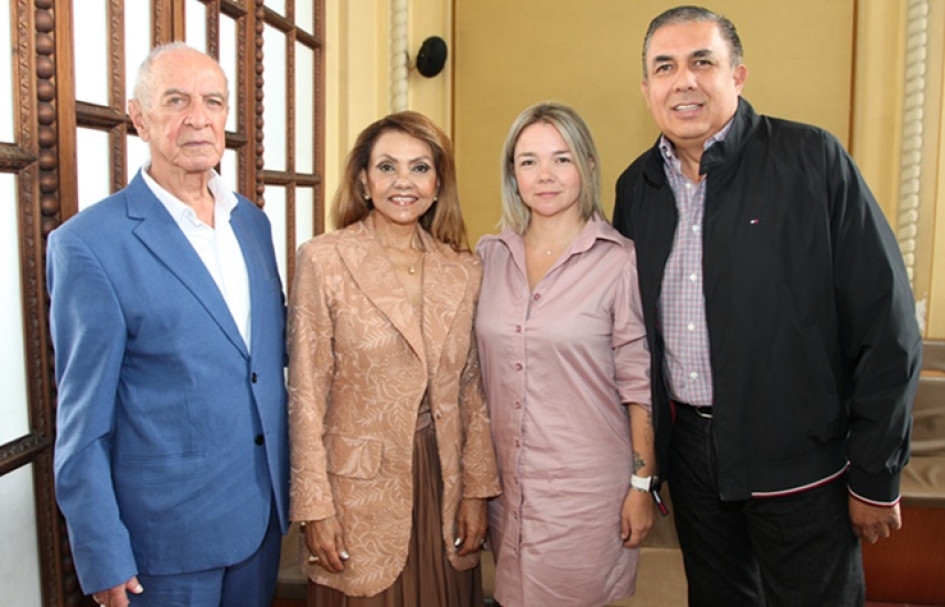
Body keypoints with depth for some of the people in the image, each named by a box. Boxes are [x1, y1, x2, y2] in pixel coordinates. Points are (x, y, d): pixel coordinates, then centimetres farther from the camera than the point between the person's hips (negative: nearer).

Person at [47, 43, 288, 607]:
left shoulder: (253, 221, 4)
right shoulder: (89, 243, -14)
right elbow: (84, 420, -11)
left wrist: (286, 484, 10)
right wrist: (103, 560, -10)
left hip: (265, 510, 6)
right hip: (169, 529, -5)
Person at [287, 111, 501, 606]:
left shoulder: (464, 269, 4)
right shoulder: (324, 259, -6)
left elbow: (472, 389, 7)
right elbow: (306, 393, -7)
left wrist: (477, 490, 4)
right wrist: (314, 507, -9)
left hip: (443, 487, 3)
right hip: (361, 489, -3)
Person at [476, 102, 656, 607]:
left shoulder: (619, 261, -10)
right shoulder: (489, 256, 2)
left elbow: (639, 382, -7)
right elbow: (478, 370, 9)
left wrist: (643, 484, -6)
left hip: (587, 485, -4)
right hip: (505, 481, 4)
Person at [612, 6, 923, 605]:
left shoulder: (813, 160, -11)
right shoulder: (636, 186, 3)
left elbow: (887, 327, -11)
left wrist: (876, 478, -9)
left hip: (800, 462, -4)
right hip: (688, 448, 4)